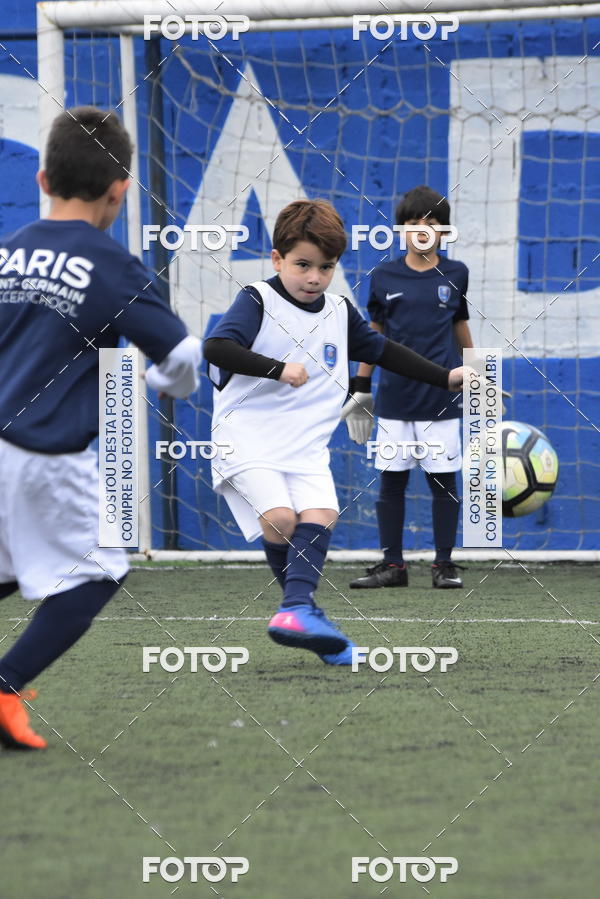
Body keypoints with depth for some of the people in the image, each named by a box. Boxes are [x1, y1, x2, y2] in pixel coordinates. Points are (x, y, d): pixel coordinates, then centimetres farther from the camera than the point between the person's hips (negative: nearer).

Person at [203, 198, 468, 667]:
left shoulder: (341, 313, 12)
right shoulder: (258, 302, -6)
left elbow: (382, 350, 27)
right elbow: (215, 347, -21)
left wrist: (445, 377, 24)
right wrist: (278, 368, -30)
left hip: (306, 447, 5)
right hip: (247, 440, -5)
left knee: (319, 515, -19)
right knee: (280, 518, -23)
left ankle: (296, 609, -28)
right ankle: (305, 608, -8)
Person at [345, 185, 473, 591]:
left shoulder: (455, 274, 3)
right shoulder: (384, 276, 3)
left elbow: (461, 328, 13)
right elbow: (374, 333, 10)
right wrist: (361, 389, 10)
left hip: (441, 399, -1)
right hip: (394, 399, 1)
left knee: (444, 480, 1)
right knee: (391, 481, 3)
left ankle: (444, 564, 10)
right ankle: (392, 565, 10)